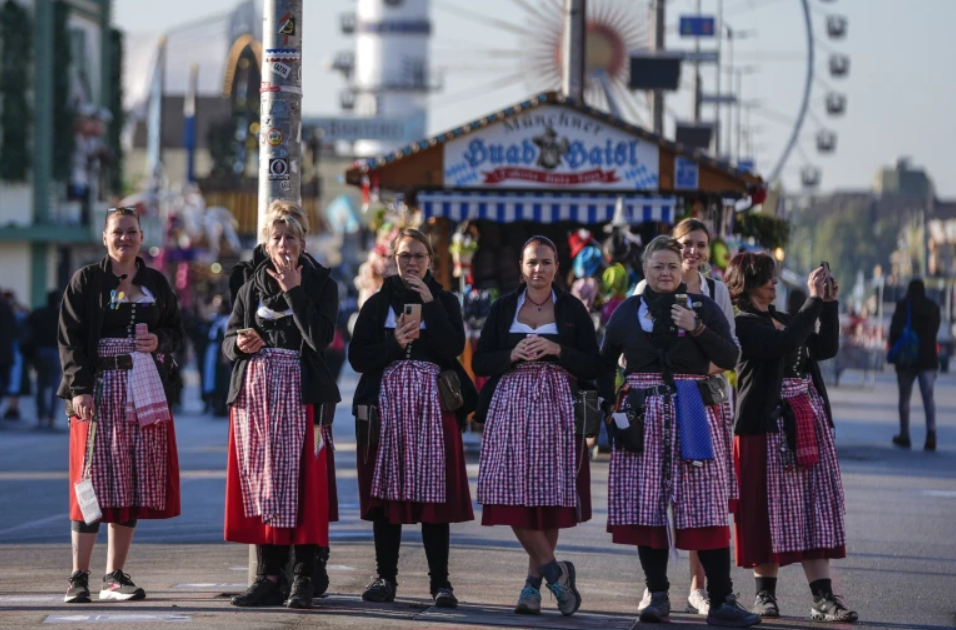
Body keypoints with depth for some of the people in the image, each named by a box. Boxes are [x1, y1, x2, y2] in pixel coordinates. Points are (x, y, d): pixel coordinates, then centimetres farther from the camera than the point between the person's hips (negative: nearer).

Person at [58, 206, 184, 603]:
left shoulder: (156, 283, 13)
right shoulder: (86, 281, 2)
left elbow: (176, 331, 18)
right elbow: (70, 339, -4)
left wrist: (160, 341, -6)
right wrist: (79, 388, -15)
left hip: (146, 390, 4)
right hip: (100, 389, -4)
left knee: (134, 482, 3)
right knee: (96, 480, -8)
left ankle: (115, 577, 9)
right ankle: (79, 578, -5)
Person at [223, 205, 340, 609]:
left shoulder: (321, 285, 4)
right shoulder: (252, 287, 14)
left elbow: (320, 338, -11)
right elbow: (228, 341, 12)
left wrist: (294, 290, -13)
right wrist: (239, 343, -10)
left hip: (299, 393, -4)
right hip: (254, 391, 4)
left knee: (300, 481, -8)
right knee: (259, 480, 1)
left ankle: (303, 577, -7)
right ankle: (269, 576, 5)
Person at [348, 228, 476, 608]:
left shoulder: (445, 302, 11)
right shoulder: (378, 303, 11)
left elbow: (453, 349, -6)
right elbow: (357, 357, 4)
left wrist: (429, 303, -8)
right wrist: (395, 342, -11)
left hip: (433, 406, -1)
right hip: (387, 404, 1)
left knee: (434, 492, -5)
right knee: (385, 491, -1)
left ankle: (440, 581, -2)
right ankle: (385, 577, 6)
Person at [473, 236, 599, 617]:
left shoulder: (572, 309, 6)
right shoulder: (504, 308, 10)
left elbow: (593, 366, 2)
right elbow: (480, 363, 7)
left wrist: (557, 350, -12)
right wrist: (512, 355, -10)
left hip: (556, 408, -1)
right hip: (512, 405, 1)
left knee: (550, 496, -3)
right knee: (514, 496, -10)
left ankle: (534, 582, 7)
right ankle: (555, 571, 0)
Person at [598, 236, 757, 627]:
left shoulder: (702, 306, 6)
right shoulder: (628, 311, 10)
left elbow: (730, 359, -1)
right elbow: (606, 362, 20)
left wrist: (696, 329, -13)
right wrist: (609, 405, 8)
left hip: (694, 415, -1)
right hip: (643, 417, 1)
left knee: (706, 507, -6)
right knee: (647, 506, -1)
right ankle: (657, 596, 7)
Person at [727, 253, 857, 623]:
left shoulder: (780, 319, 19)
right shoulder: (744, 324, -7)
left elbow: (826, 348, 16)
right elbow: (787, 343, -22)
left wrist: (830, 303, 8)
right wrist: (814, 300, -17)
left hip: (809, 422, 7)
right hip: (768, 424, -7)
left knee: (816, 509, 1)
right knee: (771, 511, -2)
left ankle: (823, 598, -2)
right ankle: (765, 593, 10)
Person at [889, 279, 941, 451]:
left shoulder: (903, 306, -7)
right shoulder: (933, 307, 5)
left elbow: (895, 329, -11)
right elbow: (935, 330, 11)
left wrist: (894, 348, 3)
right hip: (928, 358, 2)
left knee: (904, 398, 10)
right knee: (928, 397, -1)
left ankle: (904, 436, 15)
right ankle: (931, 432, -21)